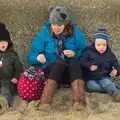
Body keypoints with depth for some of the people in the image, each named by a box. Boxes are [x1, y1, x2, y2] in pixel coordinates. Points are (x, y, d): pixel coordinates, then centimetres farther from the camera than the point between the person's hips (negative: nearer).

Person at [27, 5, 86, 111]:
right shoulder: (44, 34, -2)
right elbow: (32, 55, -2)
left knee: (74, 63, -34)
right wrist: (38, 57, -25)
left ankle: (78, 101, -53)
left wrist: (74, 53, -18)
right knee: (59, 63, -36)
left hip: (71, 65, 1)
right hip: (52, 66, -1)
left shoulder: (75, 33, 0)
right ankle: (45, 102, -53)